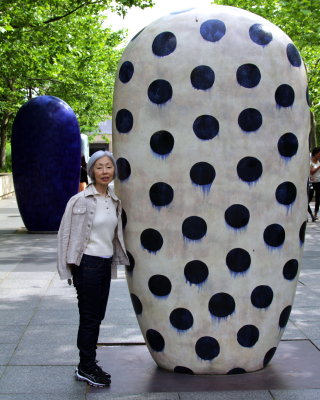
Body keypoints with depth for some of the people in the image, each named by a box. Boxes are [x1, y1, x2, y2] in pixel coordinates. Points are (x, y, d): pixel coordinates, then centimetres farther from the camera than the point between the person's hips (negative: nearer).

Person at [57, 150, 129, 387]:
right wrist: (72, 265, -10)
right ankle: (85, 368, 14)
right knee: (89, 317, 1)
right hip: (88, 263, -6)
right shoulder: (81, 200, -12)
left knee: (98, 316, 12)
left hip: (105, 263, 7)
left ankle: (89, 364, 25)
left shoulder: (114, 201, 8)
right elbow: (68, 233, -10)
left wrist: (117, 259, 15)